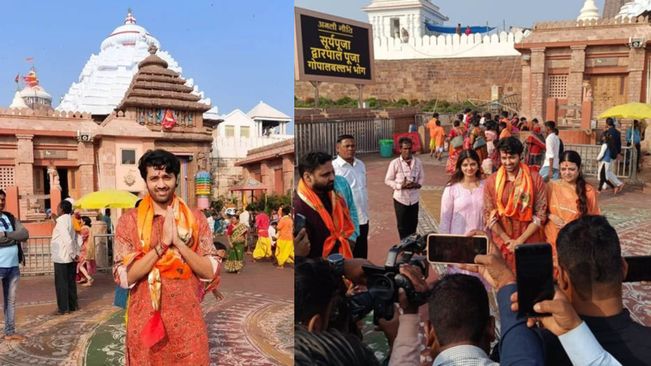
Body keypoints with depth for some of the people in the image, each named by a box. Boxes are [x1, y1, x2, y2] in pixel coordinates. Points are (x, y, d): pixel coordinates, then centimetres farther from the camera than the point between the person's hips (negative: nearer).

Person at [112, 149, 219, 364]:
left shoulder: (195, 218, 1)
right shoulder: (129, 221, -3)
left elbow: (210, 272, -5)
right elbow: (124, 277, -11)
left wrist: (178, 242, -16)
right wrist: (162, 244, -18)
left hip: (188, 322, 1)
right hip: (145, 322, -1)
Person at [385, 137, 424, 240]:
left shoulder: (417, 162, -1)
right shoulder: (395, 163, -10)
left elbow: (422, 177, 10)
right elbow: (388, 180, -5)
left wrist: (417, 184, -13)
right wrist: (400, 186, -19)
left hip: (414, 199, 3)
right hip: (400, 198, -3)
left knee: (413, 224, 13)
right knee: (402, 226, 6)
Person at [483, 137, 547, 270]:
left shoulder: (535, 179, -3)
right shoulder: (491, 181, 0)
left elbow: (541, 214, -5)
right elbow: (489, 215, -1)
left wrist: (520, 241, -11)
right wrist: (508, 241, -9)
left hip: (529, 242, -1)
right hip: (501, 242, 1)